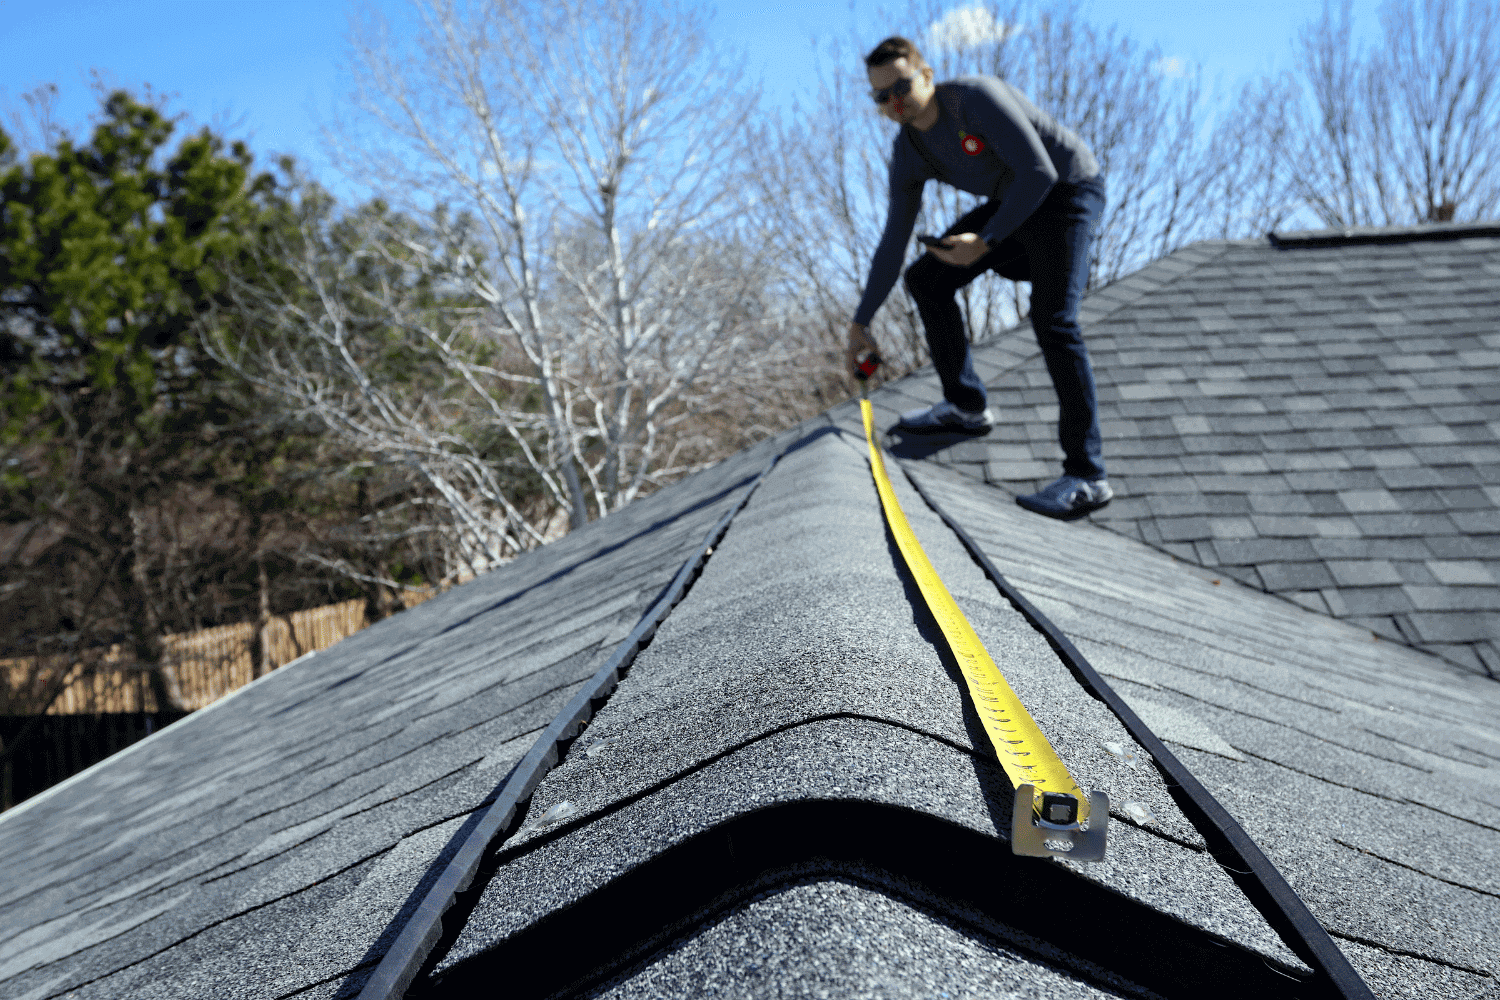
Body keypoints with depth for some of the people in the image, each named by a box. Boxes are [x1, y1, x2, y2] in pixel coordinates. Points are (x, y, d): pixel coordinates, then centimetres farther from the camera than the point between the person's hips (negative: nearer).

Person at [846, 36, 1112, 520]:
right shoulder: (907, 153, -3)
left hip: (1068, 192, -8)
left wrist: (985, 242, -31)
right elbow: (894, 240, 3)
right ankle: (966, 405, 17)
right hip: (1015, 202, 8)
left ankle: (1086, 476, -27)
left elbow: (1039, 172, -29)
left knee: (1052, 318, -26)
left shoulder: (976, 97, -26)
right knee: (925, 278, 5)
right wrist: (860, 322, 4)